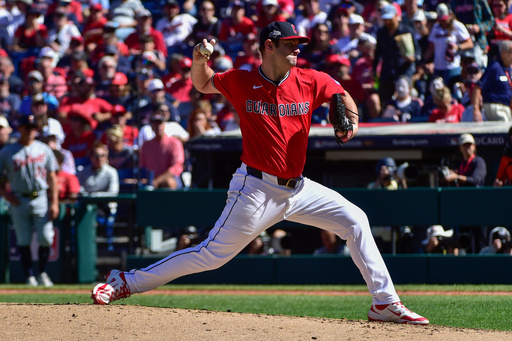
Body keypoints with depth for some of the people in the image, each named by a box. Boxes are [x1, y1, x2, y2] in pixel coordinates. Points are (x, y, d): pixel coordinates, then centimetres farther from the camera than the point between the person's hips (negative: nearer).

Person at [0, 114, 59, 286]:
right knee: (23, 241, 0)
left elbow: (52, 177, 7)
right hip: (19, 200, -1)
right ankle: (30, 277, 6)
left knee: (45, 239, -5)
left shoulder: (44, 150, 8)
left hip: (40, 199, 1)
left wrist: (54, 203, -1)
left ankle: (43, 274, 11)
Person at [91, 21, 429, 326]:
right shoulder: (242, 82, -6)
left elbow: (341, 95, 18)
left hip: (298, 187, 5)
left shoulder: (310, 81, 0)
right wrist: (200, 62, -10)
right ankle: (126, 282, 1)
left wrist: (350, 119, -4)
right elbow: (203, 84, 12)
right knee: (212, 254, -8)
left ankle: (385, 302, 6)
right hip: (257, 190, -5)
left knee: (355, 220, 0)